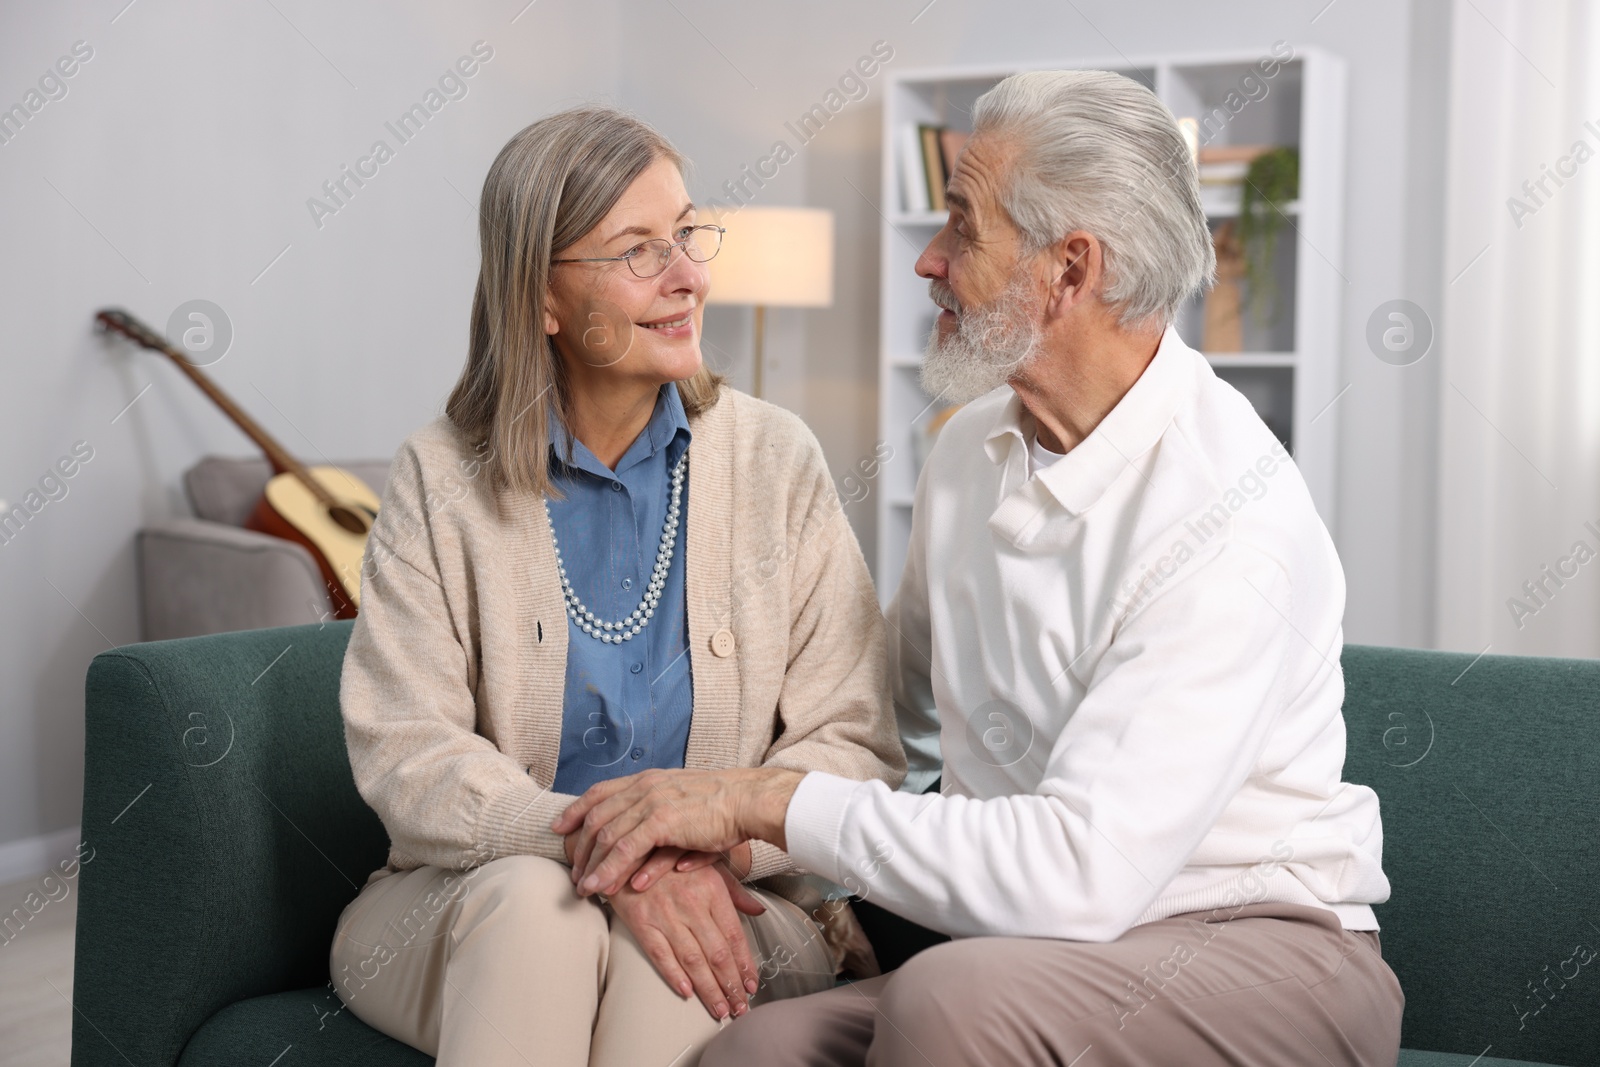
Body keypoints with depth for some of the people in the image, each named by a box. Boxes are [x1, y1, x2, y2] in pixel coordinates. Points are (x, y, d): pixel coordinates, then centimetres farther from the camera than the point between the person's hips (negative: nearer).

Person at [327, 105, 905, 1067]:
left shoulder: (776, 459, 0)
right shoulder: (442, 480, -2)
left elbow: (855, 743, -4)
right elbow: (405, 755, -11)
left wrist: (719, 839, -25)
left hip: (727, 906, 0)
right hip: (472, 902, 0)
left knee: (671, 955, -33)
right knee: (530, 902, -33)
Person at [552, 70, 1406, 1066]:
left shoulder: (1233, 518, -21)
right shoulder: (973, 448, 5)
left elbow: (1077, 877, -29)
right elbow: (903, 720, 22)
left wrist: (770, 799, -23)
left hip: (1256, 947, -5)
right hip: (1026, 947, 5)